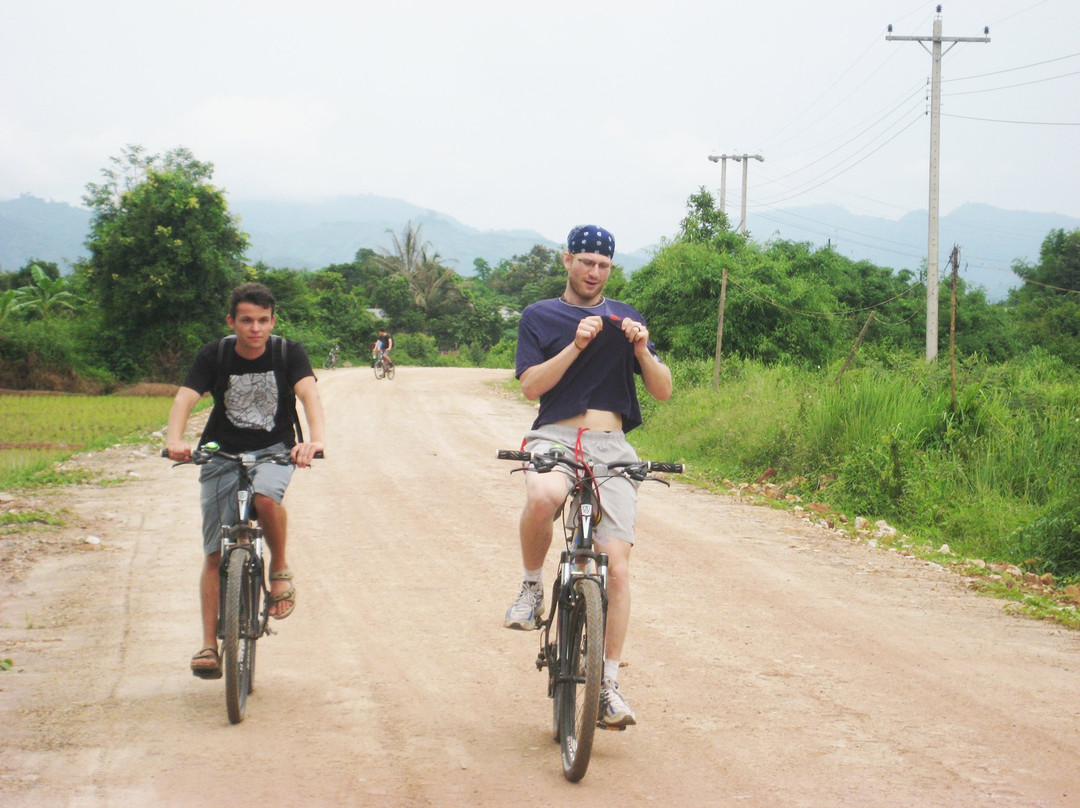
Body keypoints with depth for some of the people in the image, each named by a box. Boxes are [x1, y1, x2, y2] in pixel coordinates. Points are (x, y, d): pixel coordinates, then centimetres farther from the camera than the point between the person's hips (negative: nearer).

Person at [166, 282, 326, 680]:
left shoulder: (288, 352, -10)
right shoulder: (215, 355, -9)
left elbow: (309, 393, -26)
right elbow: (185, 397, -20)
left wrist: (315, 438, -46)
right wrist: (175, 440, -41)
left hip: (274, 451, -1)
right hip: (222, 453, 1)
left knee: (266, 496, -36)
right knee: (215, 552, -3)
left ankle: (280, 569, -9)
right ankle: (209, 643, 4)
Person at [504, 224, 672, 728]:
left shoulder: (625, 318, 16)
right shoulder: (540, 317, 11)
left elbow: (663, 391, 10)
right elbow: (531, 385, -3)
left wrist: (641, 349, -8)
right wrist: (576, 345, -13)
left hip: (611, 447, 2)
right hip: (555, 437, -2)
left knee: (616, 565, -10)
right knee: (543, 497, -39)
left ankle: (609, 686, -2)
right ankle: (532, 587, -11)